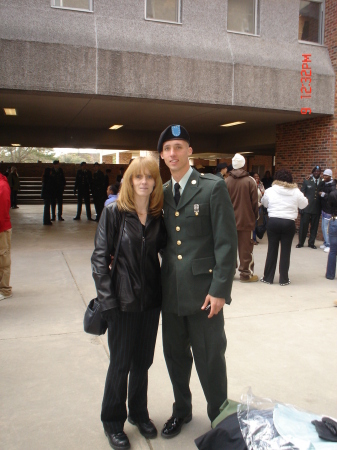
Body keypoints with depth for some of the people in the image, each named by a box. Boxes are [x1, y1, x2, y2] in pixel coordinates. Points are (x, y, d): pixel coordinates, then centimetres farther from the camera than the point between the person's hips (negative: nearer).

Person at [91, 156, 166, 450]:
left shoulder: (158, 216, 4)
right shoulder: (114, 212, -8)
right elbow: (100, 257, -9)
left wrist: (164, 291, -5)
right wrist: (108, 300, -13)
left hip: (151, 300, 4)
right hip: (123, 301, -3)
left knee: (143, 361, 17)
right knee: (121, 363, 9)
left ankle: (139, 413, 38)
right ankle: (113, 422, 30)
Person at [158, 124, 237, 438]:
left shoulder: (213, 188, -8)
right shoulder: (162, 193, 9)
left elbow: (226, 242, -11)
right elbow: (162, 240, 13)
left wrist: (219, 290, -14)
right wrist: (160, 282, 6)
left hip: (203, 291, -5)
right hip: (170, 291, 5)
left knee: (209, 359, 7)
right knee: (175, 356, 18)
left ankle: (220, 418, 31)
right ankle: (181, 410, 41)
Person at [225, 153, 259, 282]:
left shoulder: (226, 181, -1)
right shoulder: (250, 181, -8)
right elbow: (254, 202, -5)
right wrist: (255, 216, 8)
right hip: (246, 220, -3)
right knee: (246, 248, 4)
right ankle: (246, 273, 8)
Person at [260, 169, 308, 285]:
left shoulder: (270, 191, -2)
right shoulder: (296, 192, -2)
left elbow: (264, 203, 12)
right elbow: (303, 204, 11)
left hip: (273, 222, 0)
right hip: (289, 223, 0)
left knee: (272, 250, 9)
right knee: (285, 251, 7)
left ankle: (268, 277, 15)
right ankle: (283, 279, 13)